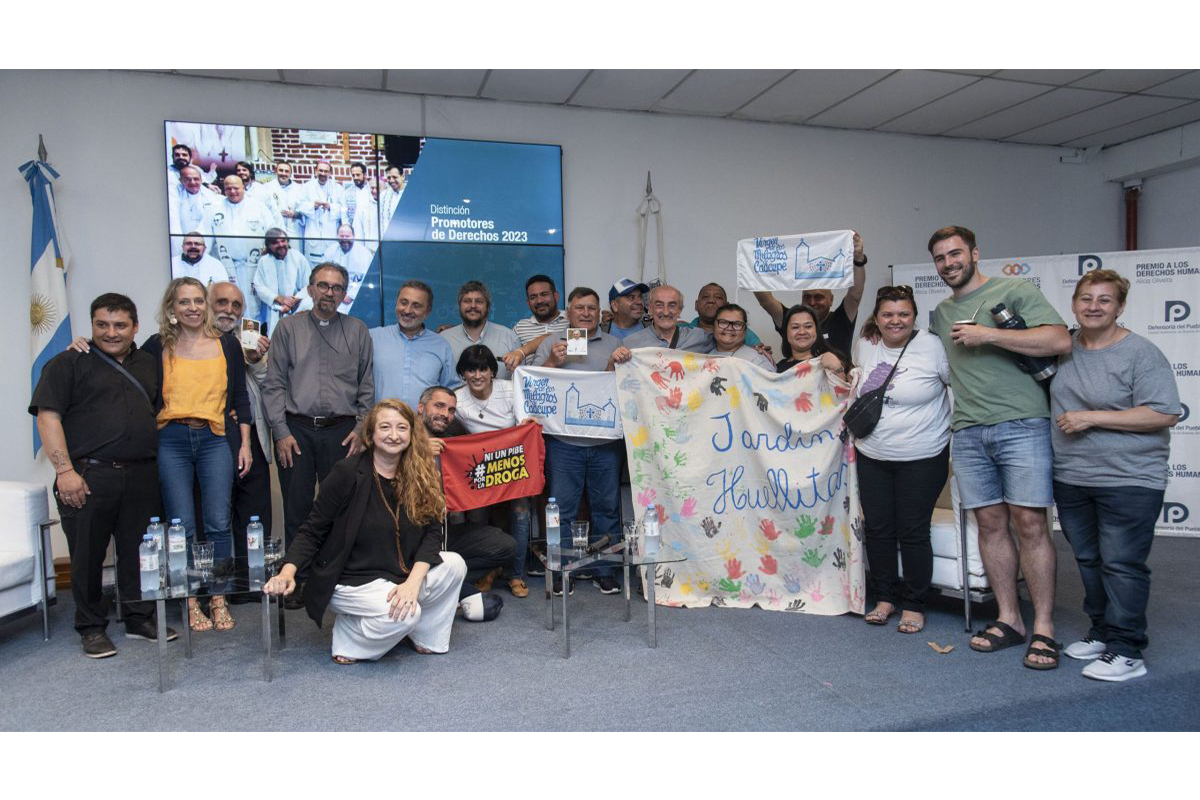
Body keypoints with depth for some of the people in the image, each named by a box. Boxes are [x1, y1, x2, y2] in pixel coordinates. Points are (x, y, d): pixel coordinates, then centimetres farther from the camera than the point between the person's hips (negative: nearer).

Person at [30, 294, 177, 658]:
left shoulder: (149, 364, 16)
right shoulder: (68, 363, 1)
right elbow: (48, 416, -7)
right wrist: (65, 470, -15)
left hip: (142, 477, 4)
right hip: (88, 476, -4)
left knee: (140, 552, 10)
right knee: (88, 555, 4)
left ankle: (140, 618, 23)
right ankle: (91, 627, 18)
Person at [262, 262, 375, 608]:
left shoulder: (357, 330, 10)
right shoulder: (288, 327, 8)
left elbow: (367, 386, 10)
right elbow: (273, 384, 4)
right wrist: (281, 432, -4)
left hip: (342, 430, 0)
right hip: (296, 428, 0)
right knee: (297, 509, 4)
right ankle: (298, 578, 14)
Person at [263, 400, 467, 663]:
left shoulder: (421, 476, -3)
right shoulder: (347, 473, -14)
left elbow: (432, 532, -8)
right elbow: (312, 531, -9)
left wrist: (413, 582, -23)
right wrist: (288, 572, -26)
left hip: (397, 575, 5)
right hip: (349, 579, -5)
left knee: (454, 564, -16)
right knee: (400, 614, -30)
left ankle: (427, 638, 5)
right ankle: (347, 634, 1)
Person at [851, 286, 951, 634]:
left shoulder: (932, 346, -11)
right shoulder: (864, 346, 3)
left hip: (922, 458, -4)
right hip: (872, 456, 4)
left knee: (913, 532, 1)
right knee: (877, 529, 10)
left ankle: (914, 605, 18)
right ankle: (885, 597, 26)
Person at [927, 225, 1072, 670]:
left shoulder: (1015, 291, 2)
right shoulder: (941, 313, 19)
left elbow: (1060, 341, -10)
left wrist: (987, 335, -13)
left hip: (1022, 424, -5)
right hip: (968, 431, 5)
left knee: (1030, 524, -5)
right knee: (991, 524, 6)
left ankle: (1043, 629, 3)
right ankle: (1009, 620, 15)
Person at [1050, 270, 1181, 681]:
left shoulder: (1141, 353, -9)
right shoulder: (1063, 347, 8)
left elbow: (1164, 415, -16)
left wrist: (1091, 418, -17)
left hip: (1129, 480, -6)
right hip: (1071, 478, 6)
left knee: (1122, 564, -3)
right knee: (1089, 561, 14)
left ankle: (1126, 651, 7)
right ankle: (1102, 632, 28)